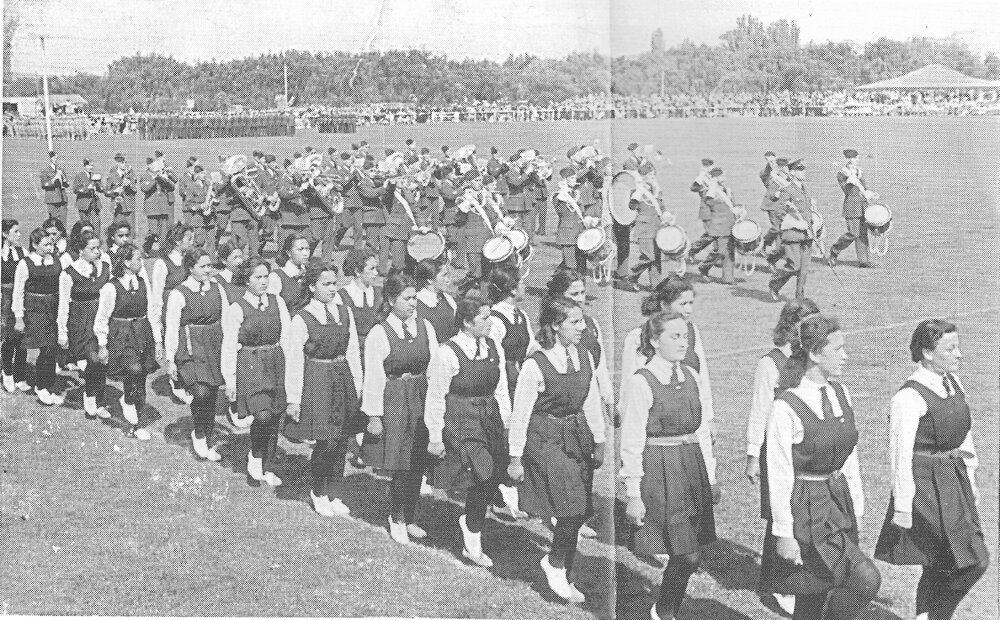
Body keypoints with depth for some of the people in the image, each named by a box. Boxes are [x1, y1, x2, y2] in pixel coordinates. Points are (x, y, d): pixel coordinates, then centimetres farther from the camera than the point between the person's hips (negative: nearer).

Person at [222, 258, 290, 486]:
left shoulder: (277, 302, 5)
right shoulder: (236, 309, -7)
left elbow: (286, 337, 10)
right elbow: (229, 347, -4)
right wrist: (230, 380, -5)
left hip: (276, 363, 4)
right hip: (249, 366, -4)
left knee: (274, 418, 6)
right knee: (262, 415, -19)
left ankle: (267, 468, 20)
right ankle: (254, 459, 5)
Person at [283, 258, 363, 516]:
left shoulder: (345, 312, 5)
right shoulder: (302, 320, -9)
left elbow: (353, 351, 12)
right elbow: (293, 361, -6)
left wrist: (357, 385, 9)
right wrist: (293, 399, -7)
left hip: (343, 378, 5)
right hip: (316, 381, -5)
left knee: (341, 441, 7)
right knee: (326, 441, -6)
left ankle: (334, 494, 22)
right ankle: (318, 493, 16)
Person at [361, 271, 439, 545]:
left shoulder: (425, 328, 5)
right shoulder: (378, 334, -9)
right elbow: (373, 378, -8)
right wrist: (374, 416, -9)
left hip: (422, 400, 4)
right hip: (393, 402, -4)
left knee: (417, 465, 8)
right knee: (401, 466, -3)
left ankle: (409, 519, 24)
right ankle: (397, 519, 17)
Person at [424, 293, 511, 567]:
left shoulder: (494, 348, 5)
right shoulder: (448, 353, -14)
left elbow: (501, 391, 13)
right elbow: (435, 397, -9)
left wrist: (506, 425, 11)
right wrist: (435, 437, -7)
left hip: (489, 418, 6)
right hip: (460, 421, -6)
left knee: (494, 476, 4)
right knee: (481, 478, -9)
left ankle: (470, 519, 33)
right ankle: (473, 544, 9)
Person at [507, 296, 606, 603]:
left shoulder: (584, 357, 2)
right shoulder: (535, 366, -16)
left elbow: (593, 402, 13)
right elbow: (520, 414, -9)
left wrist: (599, 444, 15)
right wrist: (515, 458, -6)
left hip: (577, 436, 6)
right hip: (546, 440, -6)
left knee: (578, 511, 7)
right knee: (572, 507, -13)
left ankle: (563, 577, 23)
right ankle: (554, 564, 13)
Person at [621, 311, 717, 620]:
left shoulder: (691, 376, 9)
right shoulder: (640, 383, -10)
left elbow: (705, 426, 13)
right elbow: (632, 442, -10)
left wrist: (711, 476, 11)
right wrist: (634, 495, -11)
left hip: (693, 466, 6)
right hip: (660, 470, -6)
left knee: (686, 555, 6)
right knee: (689, 556, -7)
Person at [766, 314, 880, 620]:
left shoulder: (841, 395, 4)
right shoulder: (786, 408, -19)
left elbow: (850, 457, 13)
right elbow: (779, 475, -16)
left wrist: (857, 507, 14)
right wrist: (784, 533, -15)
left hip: (839, 501, 7)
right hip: (805, 508, -7)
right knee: (866, 579, -14)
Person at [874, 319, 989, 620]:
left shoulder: (953, 383, 7)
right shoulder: (909, 397, -19)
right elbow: (900, 453, -18)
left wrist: (970, 478, 18)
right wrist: (903, 505, -17)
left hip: (954, 480, 8)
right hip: (927, 485, -8)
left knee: (938, 566, 14)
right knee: (974, 561, -7)